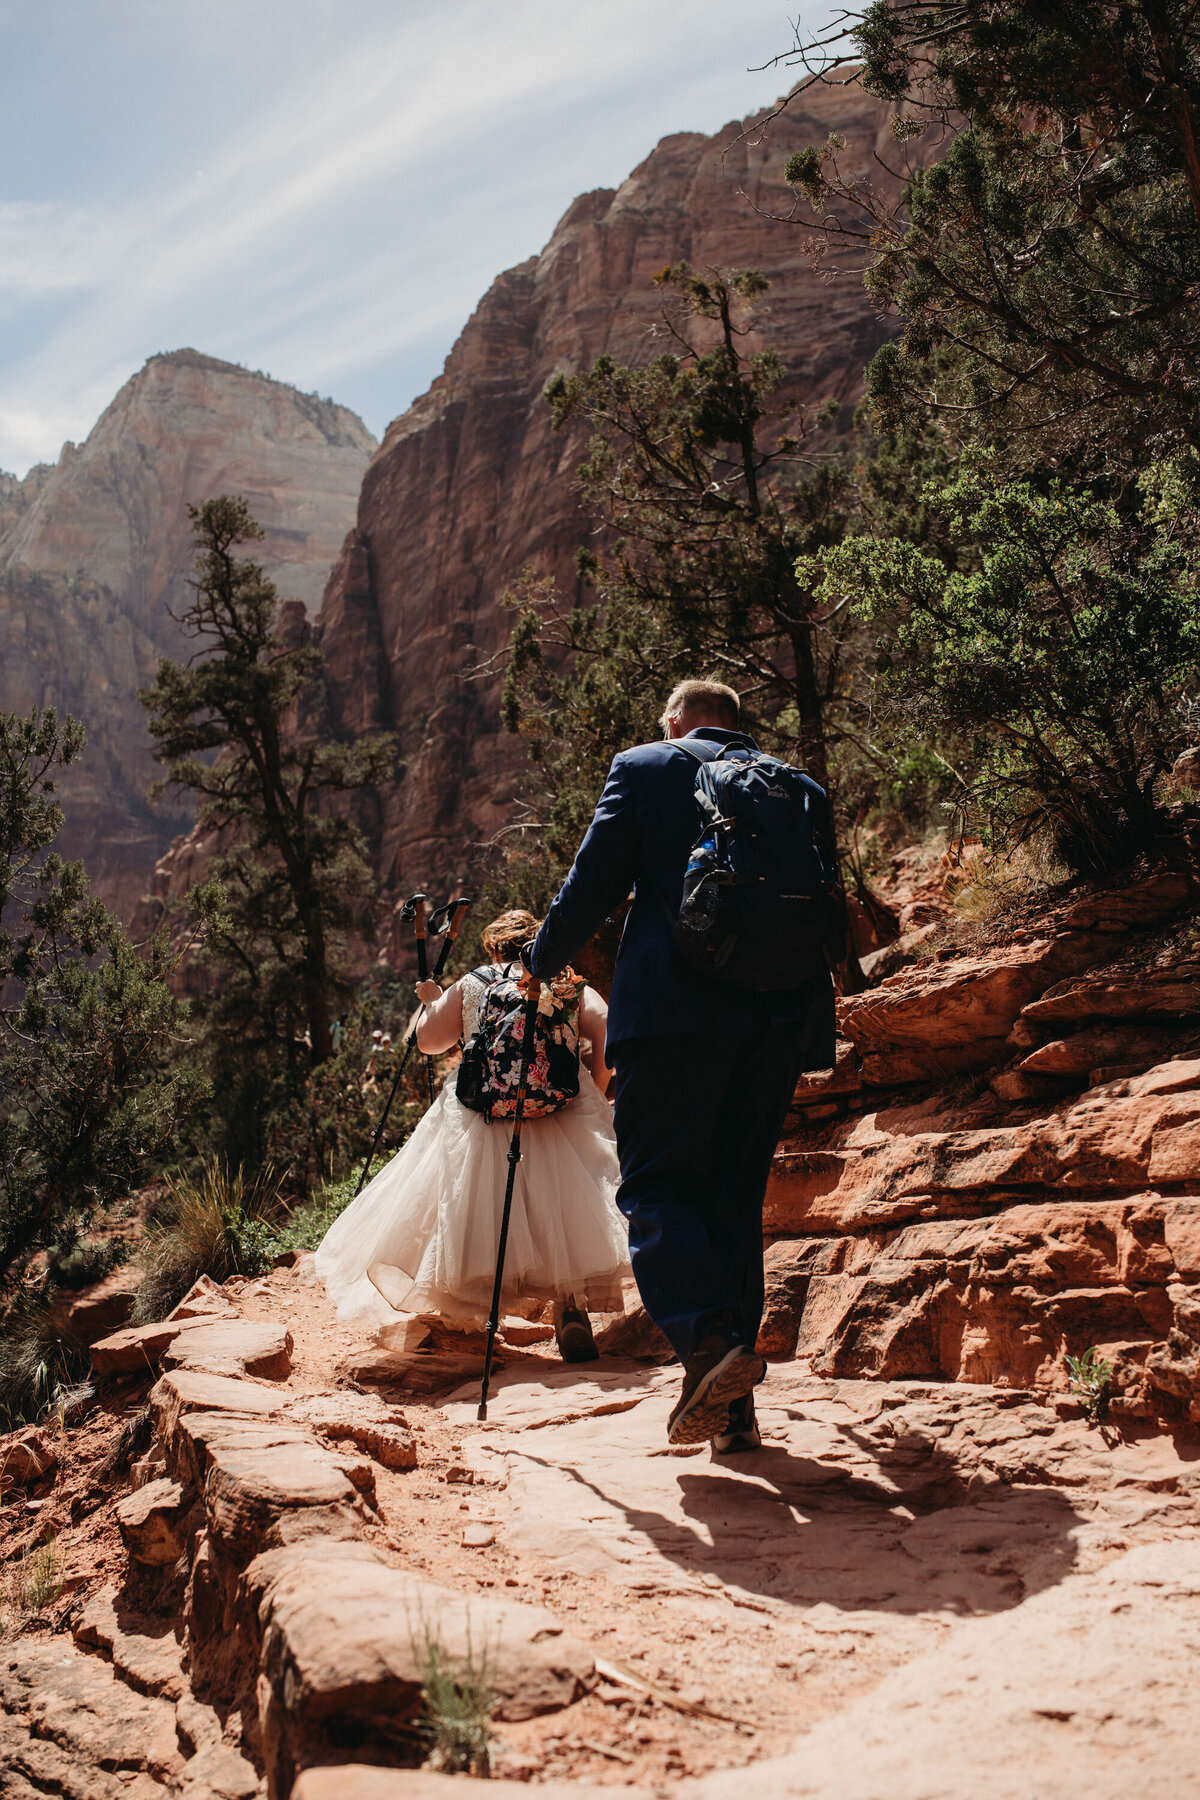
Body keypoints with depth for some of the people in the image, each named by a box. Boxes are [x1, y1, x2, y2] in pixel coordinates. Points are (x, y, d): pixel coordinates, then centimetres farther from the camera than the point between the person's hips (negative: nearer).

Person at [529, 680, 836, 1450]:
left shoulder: (643, 768, 7)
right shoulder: (801, 788, 18)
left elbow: (594, 882, 4)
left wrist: (542, 964, 20)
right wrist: (814, 1026, 29)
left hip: (675, 1004, -4)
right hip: (779, 1013, 4)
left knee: (654, 1186, 1)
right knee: (737, 1198, 11)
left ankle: (710, 1341, -23)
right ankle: (734, 1404, 11)